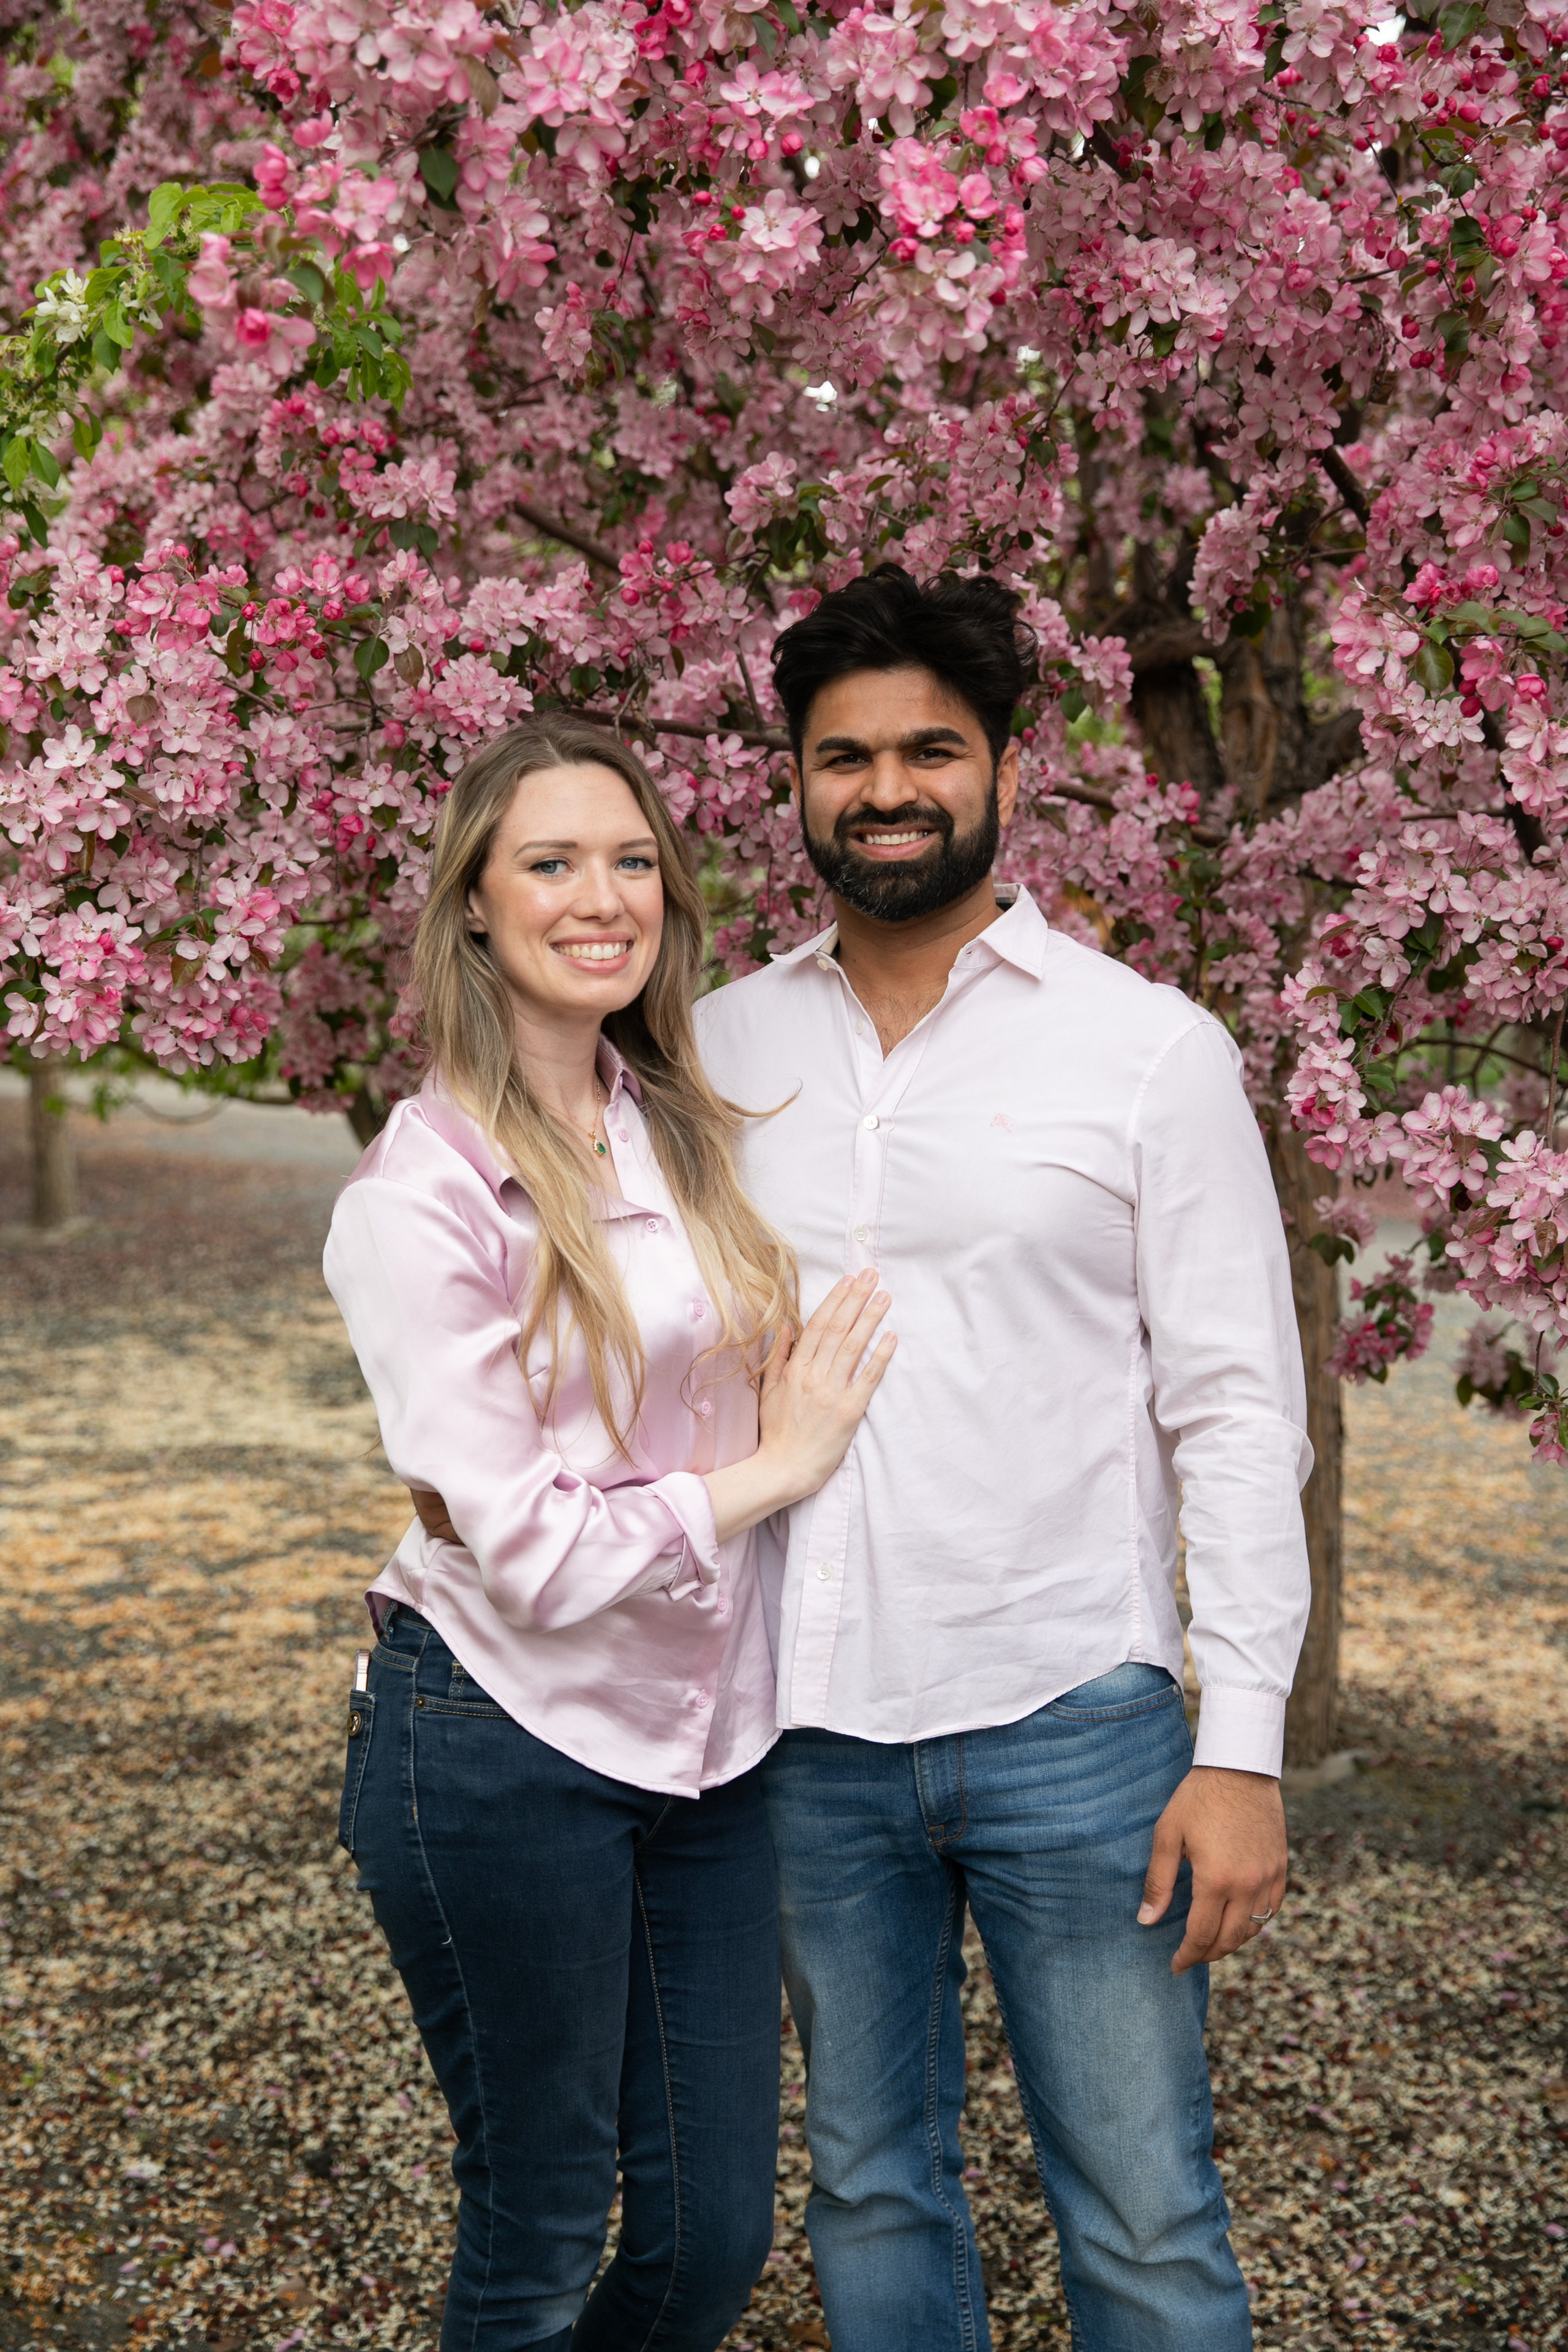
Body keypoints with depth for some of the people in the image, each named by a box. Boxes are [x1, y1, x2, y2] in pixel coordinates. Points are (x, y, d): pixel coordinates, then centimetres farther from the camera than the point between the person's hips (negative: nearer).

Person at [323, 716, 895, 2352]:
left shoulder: (689, 1131, 7)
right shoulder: (419, 1196, -13)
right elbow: (522, 1549, -16)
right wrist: (775, 1467, -10)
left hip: (708, 1734, 6)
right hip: (508, 1750, -6)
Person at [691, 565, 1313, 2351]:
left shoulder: (1149, 1049, -4)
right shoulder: (725, 1044, 5)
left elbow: (1239, 1414, -5)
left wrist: (1241, 1749, -10)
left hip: (1070, 1721, -3)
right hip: (808, 1731, 3)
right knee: (869, 2184, 17)